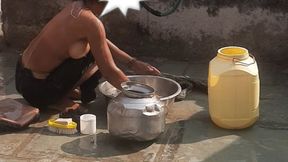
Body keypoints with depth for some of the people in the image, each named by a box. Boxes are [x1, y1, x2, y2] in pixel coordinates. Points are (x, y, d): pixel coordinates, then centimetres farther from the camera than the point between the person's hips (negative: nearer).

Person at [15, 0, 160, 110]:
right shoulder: (92, 23, -24)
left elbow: (103, 42, 14)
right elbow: (110, 72, -18)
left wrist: (133, 63, 9)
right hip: (37, 89, -8)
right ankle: (60, 99, -2)